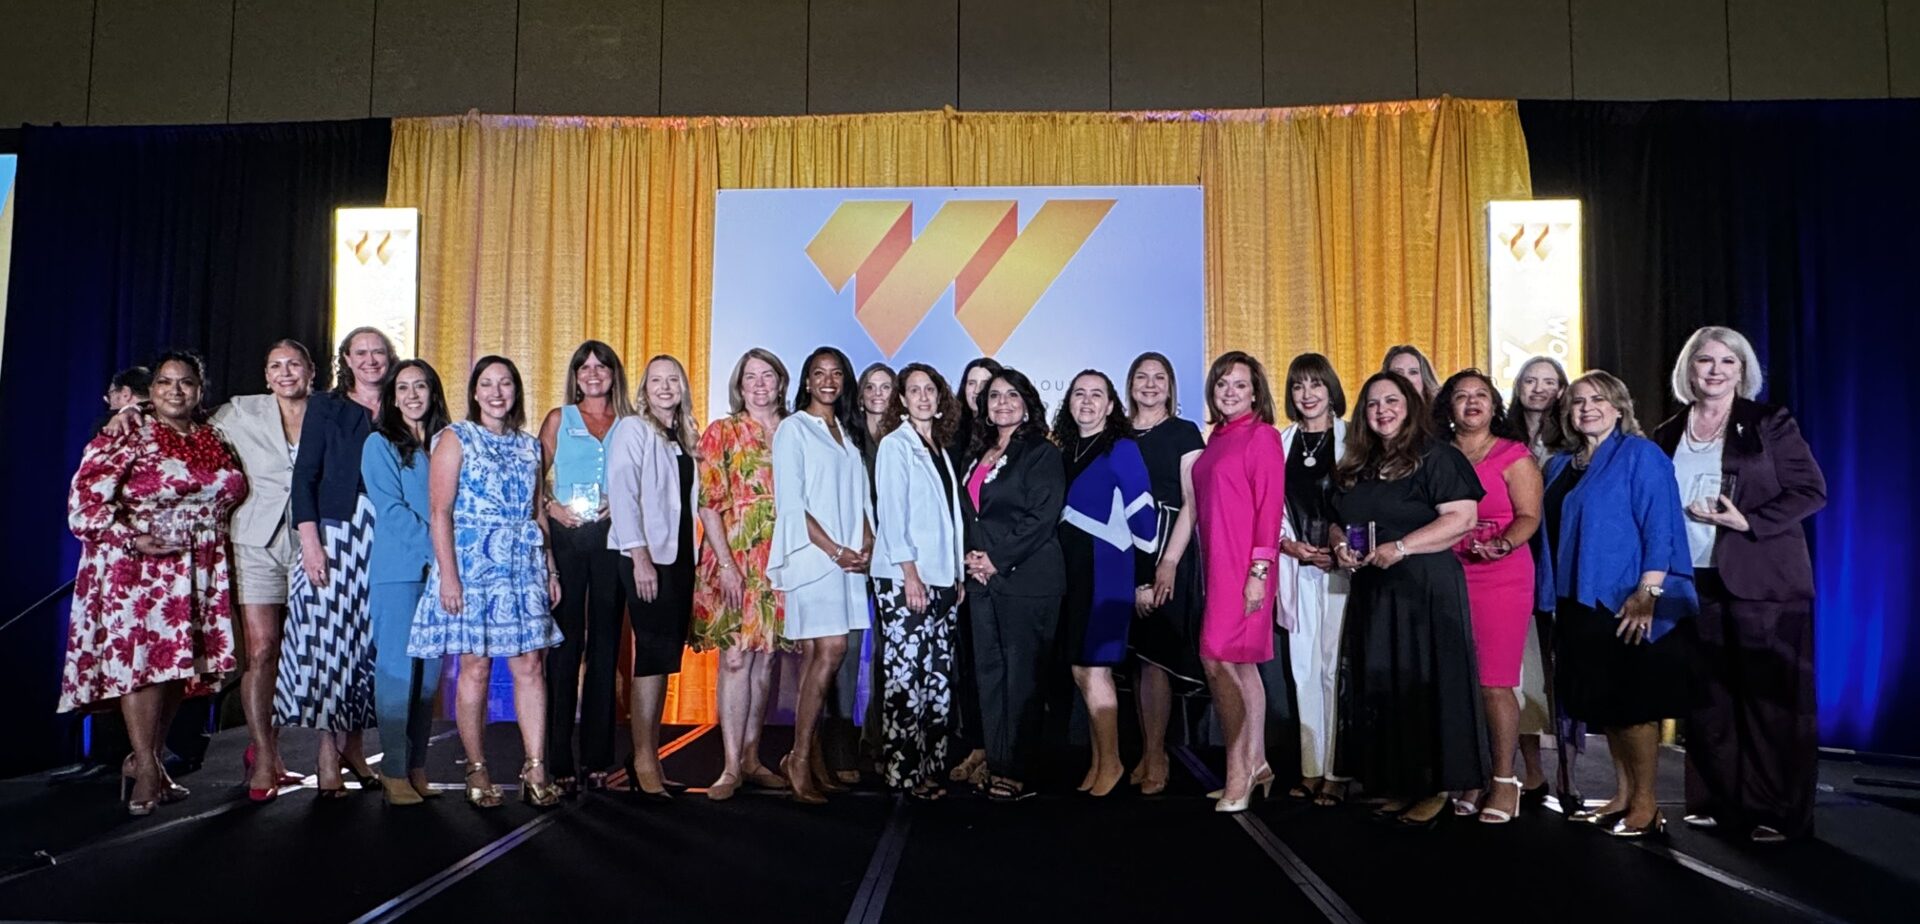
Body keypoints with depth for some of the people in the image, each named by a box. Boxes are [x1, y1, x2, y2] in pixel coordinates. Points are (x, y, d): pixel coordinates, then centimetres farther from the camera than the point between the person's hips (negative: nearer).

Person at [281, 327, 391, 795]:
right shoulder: (325, 406, 8)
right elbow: (305, 475, 1)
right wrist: (310, 540, -10)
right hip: (335, 533, -2)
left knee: (371, 642, 2)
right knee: (328, 638, -5)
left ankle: (353, 745, 14)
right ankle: (329, 756, 2)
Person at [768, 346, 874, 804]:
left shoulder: (848, 432, 19)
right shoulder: (793, 429, -1)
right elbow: (790, 502, -8)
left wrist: (866, 543, 0)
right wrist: (834, 550, -12)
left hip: (849, 557, 6)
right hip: (811, 555, -6)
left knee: (814, 653, 6)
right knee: (830, 650, -14)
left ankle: (811, 754, 10)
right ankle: (800, 758, -6)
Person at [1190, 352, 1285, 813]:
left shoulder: (1262, 435, -6)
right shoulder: (1217, 438, 15)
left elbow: (1270, 505, -11)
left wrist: (1258, 571, -16)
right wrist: (1208, 565, 11)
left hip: (1244, 564, -8)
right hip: (1216, 562, 8)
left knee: (1218, 658, -12)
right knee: (1241, 665, 12)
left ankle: (1238, 770, -2)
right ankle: (1256, 765, 21)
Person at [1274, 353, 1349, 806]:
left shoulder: (1350, 439, 1)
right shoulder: (1281, 442, 12)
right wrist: (1292, 546, -5)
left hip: (1341, 565, -3)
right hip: (1296, 568, 4)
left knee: (1335, 666, -4)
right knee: (1303, 668, 6)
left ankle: (1337, 772, 4)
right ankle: (1311, 768, 13)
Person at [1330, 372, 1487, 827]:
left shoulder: (1435, 456, -6)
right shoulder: (1355, 466, 14)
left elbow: (1462, 518, -15)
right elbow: (1339, 520, 23)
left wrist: (1400, 547, -21)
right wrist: (1340, 546, 0)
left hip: (1425, 589, -7)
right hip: (1371, 591, 7)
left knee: (1425, 685, -2)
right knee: (1378, 687, 8)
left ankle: (1436, 788, 9)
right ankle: (1397, 785, 19)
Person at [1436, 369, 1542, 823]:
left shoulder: (1514, 456, 2)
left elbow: (1529, 516, -5)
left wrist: (1504, 543, -22)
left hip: (1500, 578, -3)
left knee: (1494, 683, -5)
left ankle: (1505, 781, 7)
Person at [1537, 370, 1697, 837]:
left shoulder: (1640, 455, -6)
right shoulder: (1560, 465, 14)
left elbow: (1659, 528, -13)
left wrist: (1647, 594, -21)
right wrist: (1551, 596, 12)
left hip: (1625, 603, -7)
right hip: (1579, 604, 7)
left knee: (1633, 703, -2)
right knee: (1602, 703, 12)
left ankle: (1645, 804, 8)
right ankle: (1623, 795, 22)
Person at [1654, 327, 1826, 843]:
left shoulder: (1770, 423, 0)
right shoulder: (1668, 436, 11)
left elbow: (1812, 491, -5)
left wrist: (1749, 522, -17)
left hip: (1762, 581, -4)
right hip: (1694, 582, 4)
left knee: (1770, 697, -1)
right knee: (1707, 697, 7)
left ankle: (1778, 814, 7)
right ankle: (1715, 801, 17)